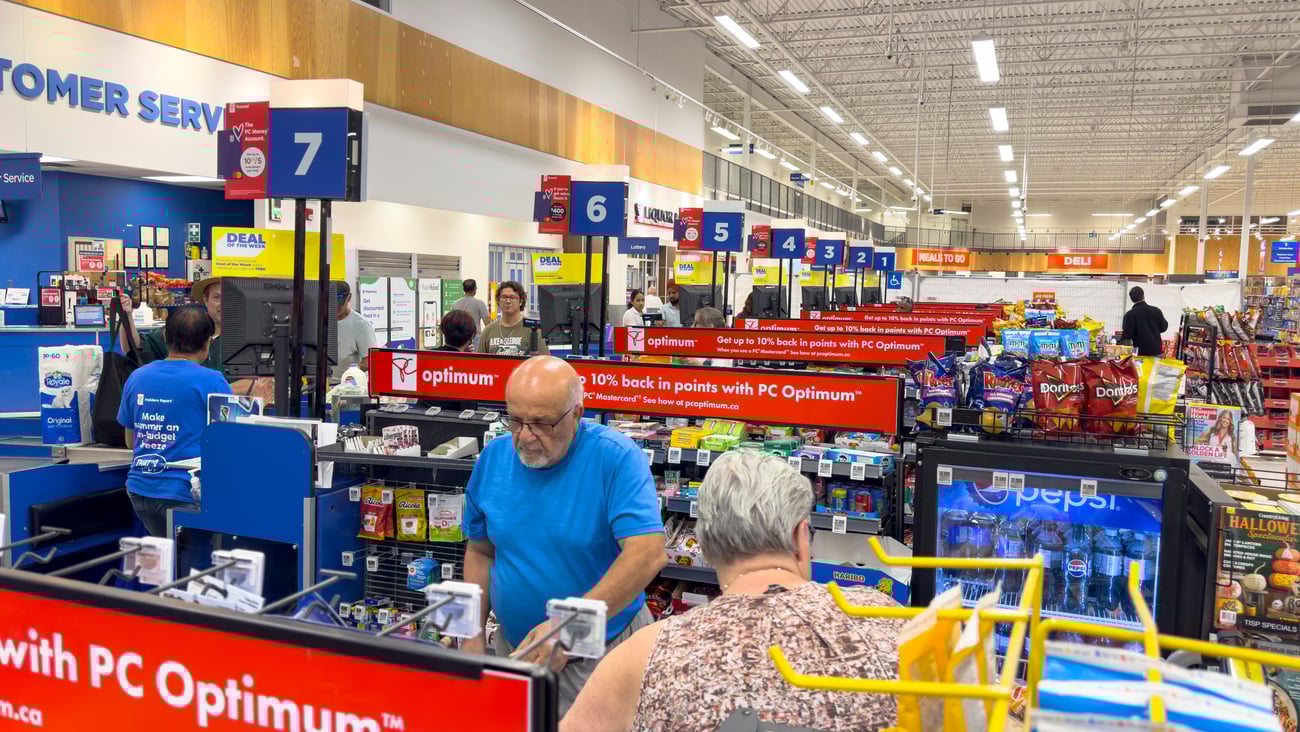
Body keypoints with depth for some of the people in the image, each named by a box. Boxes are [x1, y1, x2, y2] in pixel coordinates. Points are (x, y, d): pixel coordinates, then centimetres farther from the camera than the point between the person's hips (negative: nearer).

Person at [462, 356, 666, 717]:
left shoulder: (617, 458, -20)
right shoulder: (493, 458, -3)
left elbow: (648, 554, -29)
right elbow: (480, 552, 8)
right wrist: (473, 637, 2)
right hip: (514, 648, 5)